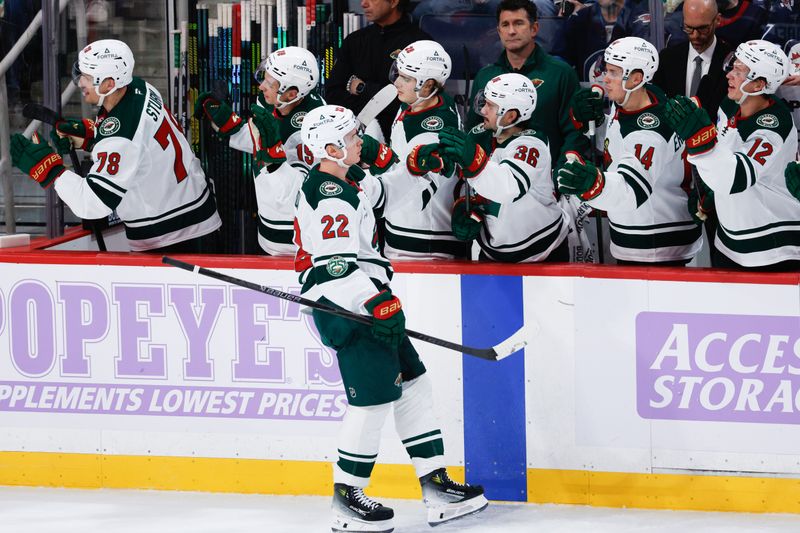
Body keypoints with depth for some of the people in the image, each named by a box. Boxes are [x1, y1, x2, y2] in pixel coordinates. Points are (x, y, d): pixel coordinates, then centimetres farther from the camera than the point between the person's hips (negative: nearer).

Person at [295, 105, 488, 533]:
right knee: (373, 397, -10)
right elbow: (335, 262, -27)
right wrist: (377, 301, -32)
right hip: (344, 307, -11)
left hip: (364, 304, 11)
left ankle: (436, 488, 11)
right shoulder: (329, 195, -18)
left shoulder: (336, 187, 15)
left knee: (412, 384, 10)